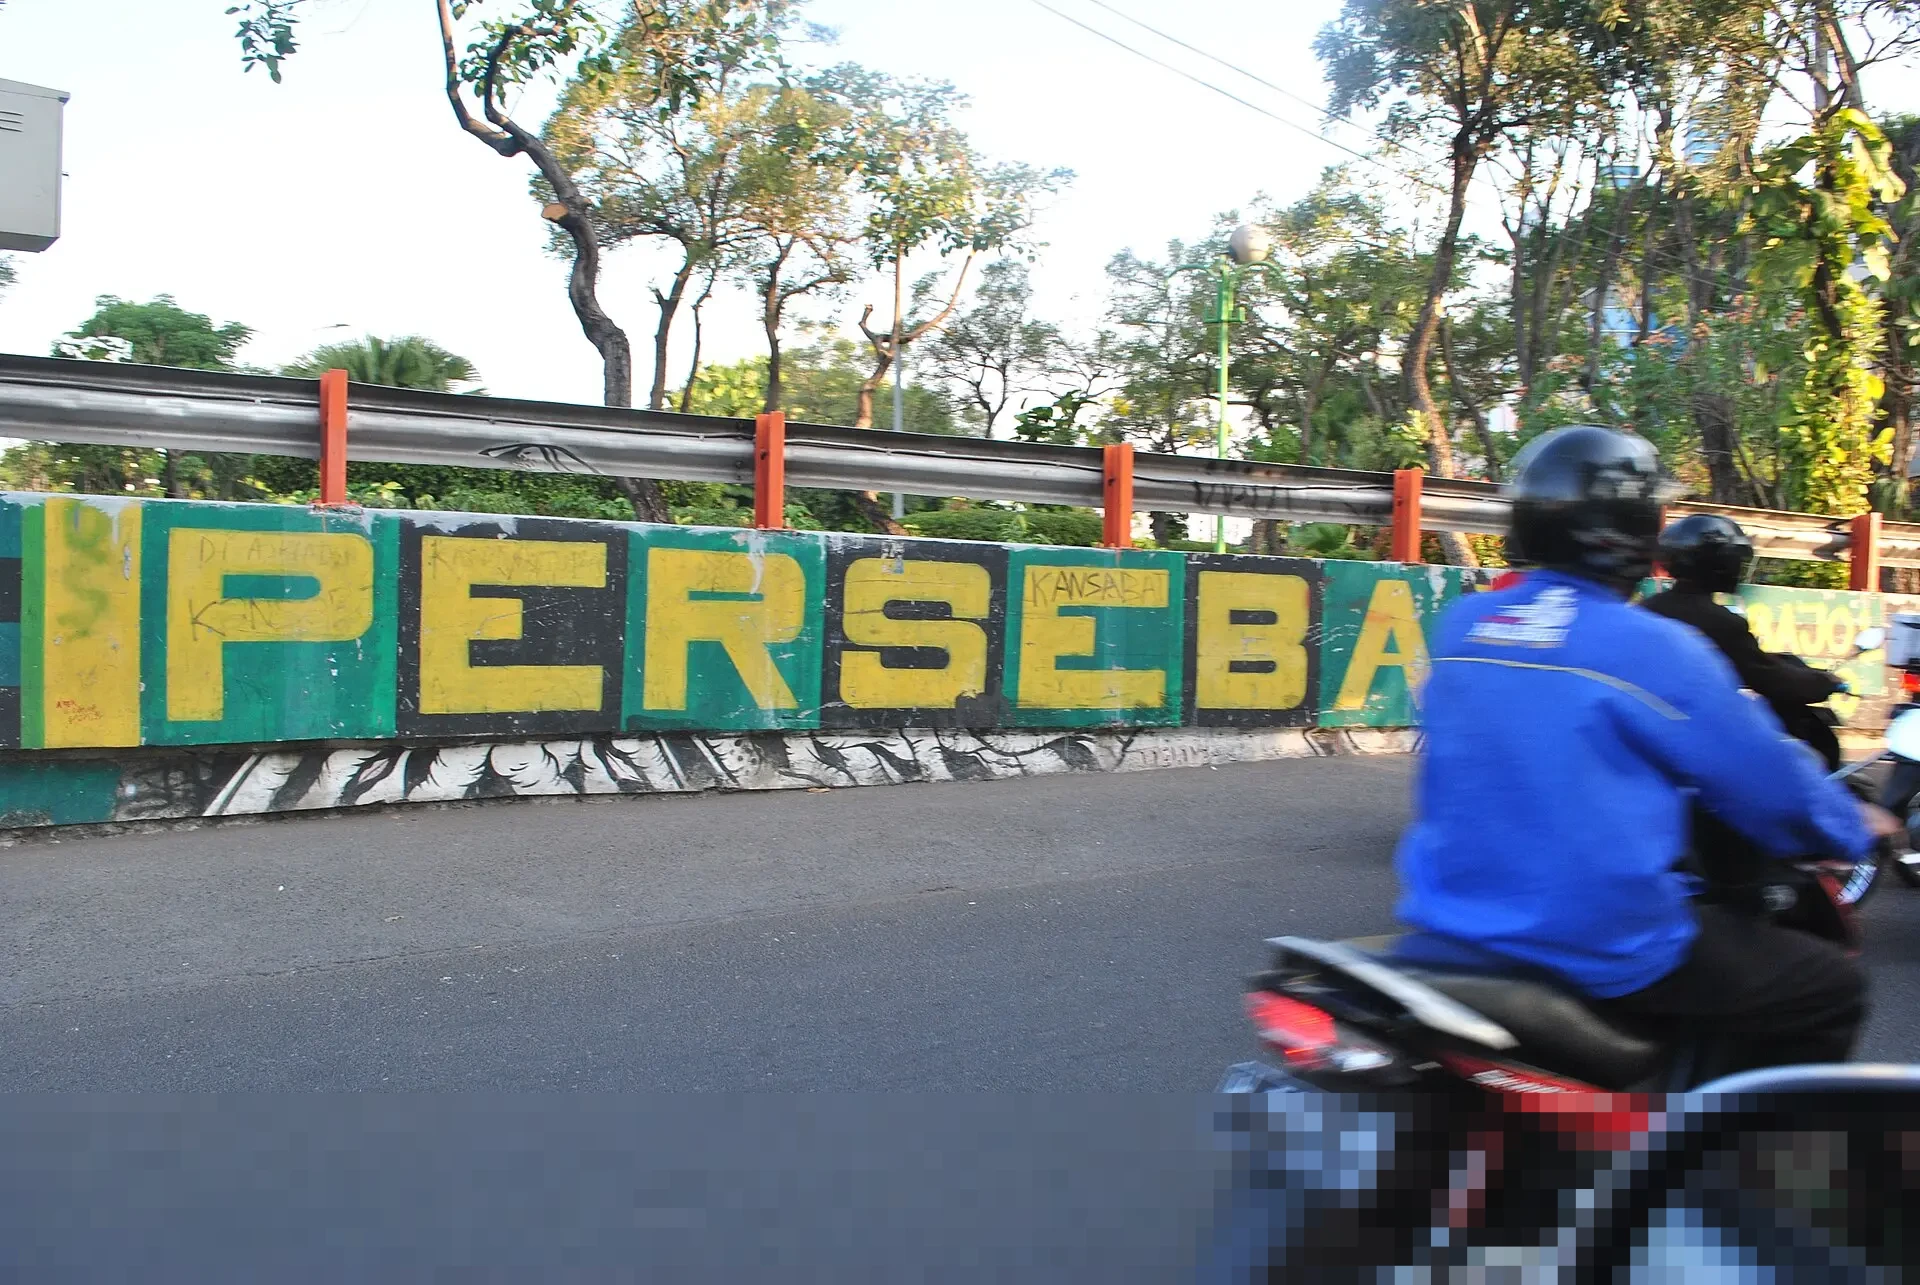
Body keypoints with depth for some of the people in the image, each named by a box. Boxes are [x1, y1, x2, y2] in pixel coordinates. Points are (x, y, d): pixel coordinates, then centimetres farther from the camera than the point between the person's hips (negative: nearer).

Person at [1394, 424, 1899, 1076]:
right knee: (1831, 986, 11)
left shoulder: (1458, 625, 4)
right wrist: (1855, 828, 18)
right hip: (1604, 952, -6)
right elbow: (1767, 778, -2)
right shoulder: (1655, 649, -13)